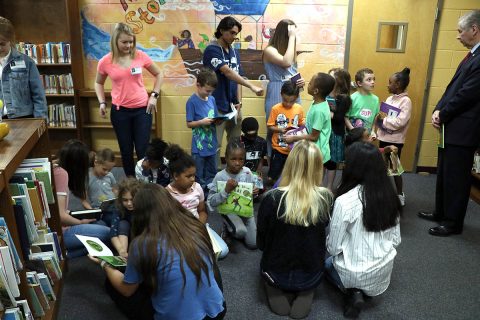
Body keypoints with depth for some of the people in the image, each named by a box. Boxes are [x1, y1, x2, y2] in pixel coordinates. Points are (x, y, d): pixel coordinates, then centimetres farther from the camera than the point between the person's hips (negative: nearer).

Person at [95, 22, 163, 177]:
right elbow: (99, 83, 13)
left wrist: (154, 95, 0)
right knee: (126, 151, 12)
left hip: (142, 109, 0)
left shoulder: (140, 56, -6)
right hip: (120, 111, 1)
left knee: (143, 150, 3)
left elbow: (158, 74, 9)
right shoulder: (105, 62, -5)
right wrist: (102, 102, -1)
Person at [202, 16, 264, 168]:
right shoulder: (212, 50, -10)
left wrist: (238, 100, 2)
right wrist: (252, 87, -27)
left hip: (233, 105, 7)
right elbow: (228, 72, -22)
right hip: (217, 106, -7)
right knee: (215, 145, -2)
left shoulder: (234, 52, 12)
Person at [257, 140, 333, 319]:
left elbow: (260, 242, -9)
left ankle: (279, 293, 16)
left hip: (276, 273, -1)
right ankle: (304, 294, 17)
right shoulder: (327, 198, -20)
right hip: (312, 274, 1)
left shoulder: (272, 198, -26)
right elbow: (321, 232, 0)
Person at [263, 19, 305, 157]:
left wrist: (301, 81, 0)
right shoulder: (269, 50, -7)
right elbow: (286, 62, -24)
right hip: (277, 95, -7)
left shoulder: (289, 50, 16)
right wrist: (292, 37, -16)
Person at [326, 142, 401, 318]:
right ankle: (362, 290, 10)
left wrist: (329, 245, 5)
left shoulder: (345, 201, -26)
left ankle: (353, 292, 5)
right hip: (384, 271, 6)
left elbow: (333, 247, -18)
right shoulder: (390, 196, -9)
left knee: (327, 263, 30)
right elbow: (395, 240, 2)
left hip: (355, 273, -5)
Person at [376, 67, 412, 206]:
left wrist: (384, 118, -16)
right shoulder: (390, 98, 8)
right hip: (384, 138, 7)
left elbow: (400, 122, -24)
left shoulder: (406, 101, -15)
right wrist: (380, 117, -8)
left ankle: (400, 195, 19)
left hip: (395, 141, -7)